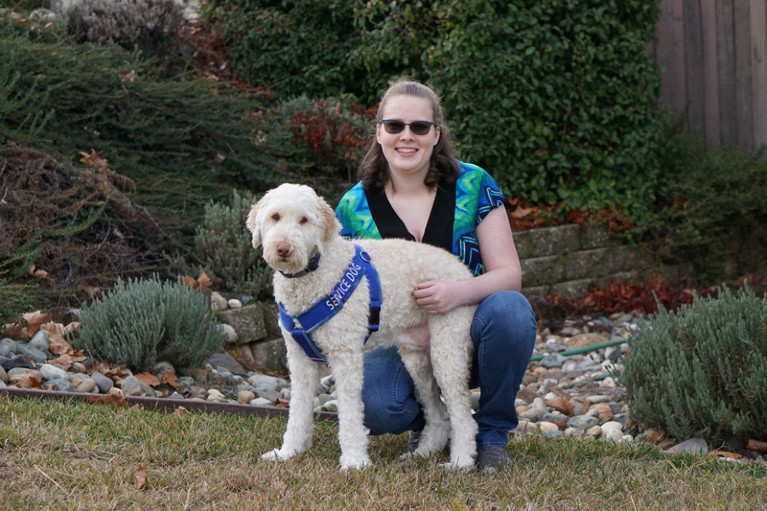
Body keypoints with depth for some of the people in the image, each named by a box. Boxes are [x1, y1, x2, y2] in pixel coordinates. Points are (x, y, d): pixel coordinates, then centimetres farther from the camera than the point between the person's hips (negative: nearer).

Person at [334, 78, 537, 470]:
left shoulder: (473, 185, -6)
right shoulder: (355, 206, -3)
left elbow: (509, 273, -10)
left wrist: (458, 293, -32)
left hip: (468, 338, 0)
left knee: (509, 309, -33)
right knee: (374, 406, -32)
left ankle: (492, 432, -8)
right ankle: (430, 421, 8)